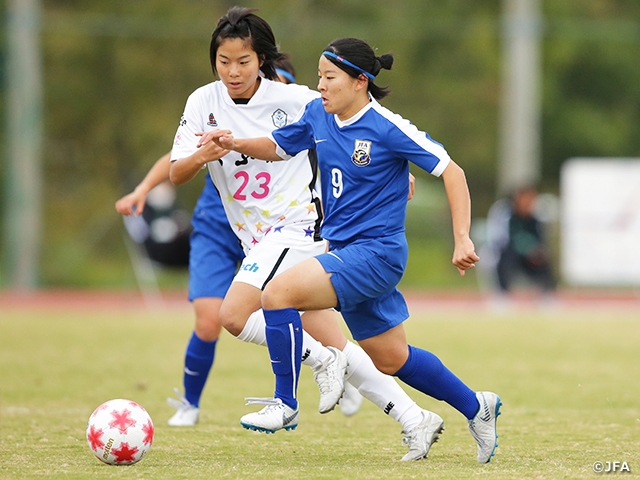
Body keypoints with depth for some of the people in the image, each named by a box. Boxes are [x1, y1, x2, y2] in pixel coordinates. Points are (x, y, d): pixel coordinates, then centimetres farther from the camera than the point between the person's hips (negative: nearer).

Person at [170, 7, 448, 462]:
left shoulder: (292, 100, -11)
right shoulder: (204, 103, 0)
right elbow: (176, 175, -5)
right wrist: (201, 156, -26)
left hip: (299, 224, -6)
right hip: (258, 241, 6)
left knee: (235, 314, -23)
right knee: (334, 345, 5)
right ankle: (414, 419, 12)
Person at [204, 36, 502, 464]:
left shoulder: (387, 127, -16)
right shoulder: (318, 115, 4)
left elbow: (451, 171, -12)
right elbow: (278, 147, 20)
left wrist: (462, 240, -16)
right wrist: (234, 143, 0)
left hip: (376, 252, -8)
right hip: (345, 252, 8)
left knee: (279, 293, -23)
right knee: (392, 359, 18)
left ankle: (285, 404, -12)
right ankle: (476, 408, 36)